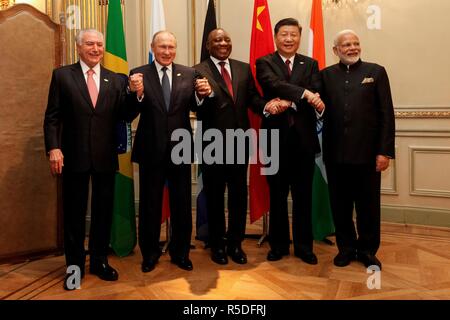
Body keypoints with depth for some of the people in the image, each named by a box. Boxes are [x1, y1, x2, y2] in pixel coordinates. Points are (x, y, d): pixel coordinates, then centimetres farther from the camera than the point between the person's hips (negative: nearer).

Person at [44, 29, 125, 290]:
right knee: (74, 212, 9)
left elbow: (122, 117, 1)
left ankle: (100, 260, 28)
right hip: (74, 156, -2)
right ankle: (75, 265, 24)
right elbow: (52, 116, -1)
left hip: (105, 157, 2)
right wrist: (53, 148, -12)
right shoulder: (62, 75, 2)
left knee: (103, 210, 11)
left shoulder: (114, 80, 8)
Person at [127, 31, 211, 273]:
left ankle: (180, 253, 29)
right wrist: (136, 93, -29)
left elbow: (195, 107, -3)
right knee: (150, 204, 12)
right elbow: (131, 113, -10)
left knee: (182, 204, 11)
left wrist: (202, 94, -23)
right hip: (151, 149, -1)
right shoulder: (138, 74, -2)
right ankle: (150, 253, 29)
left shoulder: (188, 74, 4)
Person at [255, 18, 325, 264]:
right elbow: (274, 84, -18)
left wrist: (289, 102, -24)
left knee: (303, 196, 8)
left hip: (303, 138, 2)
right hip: (276, 138, -1)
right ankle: (279, 244, 25)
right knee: (277, 196, 10)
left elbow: (315, 95, -7)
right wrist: (304, 93, -31)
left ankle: (303, 246, 23)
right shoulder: (264, 63, 3)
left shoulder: (310, 64, 10)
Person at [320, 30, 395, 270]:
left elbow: (386, 115, -1)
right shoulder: (326, 75, 9)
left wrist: (385, 151, -7)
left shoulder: (376, 72, 4)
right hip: (335, 154, 1)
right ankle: (346, 247, 28)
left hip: (367, 152, -1)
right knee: (340, 205, 11)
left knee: (368, 205, 9)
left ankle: (368, 250, 27)